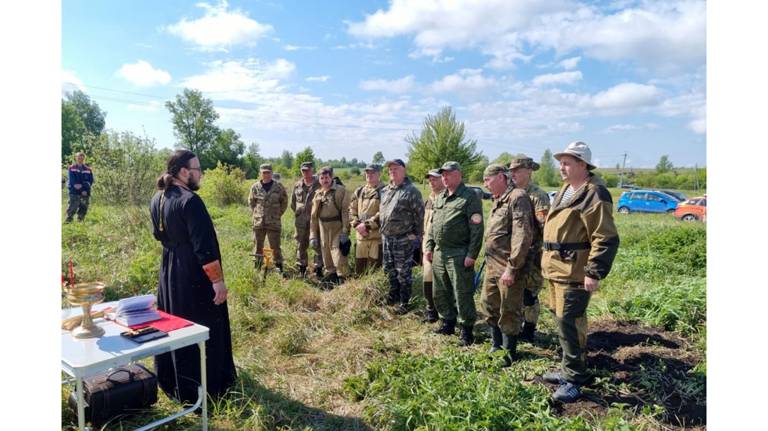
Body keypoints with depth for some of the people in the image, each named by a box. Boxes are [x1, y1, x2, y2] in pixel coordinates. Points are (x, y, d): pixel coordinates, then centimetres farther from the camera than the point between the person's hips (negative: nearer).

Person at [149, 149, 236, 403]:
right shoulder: (190, 201, -23)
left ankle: (171, 381, 37)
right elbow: (204, 246, -25)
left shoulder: (157, 199, 3)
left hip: (168, 271, 8)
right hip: (195, 277, -8)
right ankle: (206, 388, 18)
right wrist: (218, 280, -21)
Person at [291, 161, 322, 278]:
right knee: (301, 245, 9)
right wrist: (297, 212, 13)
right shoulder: (297, 185, 10)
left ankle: (318, 269, 8)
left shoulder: (319, 185, -3)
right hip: (301, 220, 4)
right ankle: (301, 269, 20)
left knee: (318, 245, 0)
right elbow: (293, 201, 21)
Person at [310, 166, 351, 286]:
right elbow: (314, 216, 14)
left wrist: (345, 231, -16)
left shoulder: (341, 191, -5)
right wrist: (313, 235, 10)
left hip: (337, 226, -5)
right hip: (322, 227, 6)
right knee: (326, 253, 12)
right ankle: (330, 275, 26)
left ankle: (341, 278, 0)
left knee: (337, 250, -10)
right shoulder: (318, 194, 12)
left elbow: (345, 212, -10)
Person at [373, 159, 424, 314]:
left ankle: (404, 302, 16)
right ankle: (393, 294, 37)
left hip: (403, 239, -7)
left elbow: (419, 215, -11)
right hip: (386, 237, 7)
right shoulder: (385, 191, 11)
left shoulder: (411, 191, -11)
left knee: (404, 272, 3)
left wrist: (417, 235, -10)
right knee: (389, 269, 18)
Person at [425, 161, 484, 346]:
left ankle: (467, 330, 13)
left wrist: (472, 254, -17)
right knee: (440, 293, 15)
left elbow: (477, 229, -14)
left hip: (459, 255, -8)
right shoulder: (440, 198, 15)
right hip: (439, 253, 8)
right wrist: (429, 246, 14)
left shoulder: (470, 197, -9)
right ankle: (448, 323, 31)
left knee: (462, 294, 0)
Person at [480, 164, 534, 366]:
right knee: (489, 305, 18)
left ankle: (508, 354, 20)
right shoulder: (497, 200, 15)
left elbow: (522, 235, -22)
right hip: (492, 266, 9)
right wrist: (489, 261, 16)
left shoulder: (517, 197, -15)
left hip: (508, 267, -9)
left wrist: (512, 268, -23)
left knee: (509, 312, 4)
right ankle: (496, 345, 35)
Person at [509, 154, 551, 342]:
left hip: (532, 254, -7)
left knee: (529, 293, 2)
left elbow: (545, 226, -19)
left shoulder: (538, 196, -13)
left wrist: (541, 252, -20)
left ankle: (529, 331, 15)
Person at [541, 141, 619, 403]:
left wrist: (595, 273, -21)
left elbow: (606, 239, -19)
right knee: (563, 320, 18)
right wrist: (548, 259, 23)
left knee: (569, 323, -5)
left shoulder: (594, 194, -15)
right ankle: (570, 369, 32)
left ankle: (574, 379, 9)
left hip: (574, 273, -10)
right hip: (557, 270, 10)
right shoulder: (566, 190, 16)